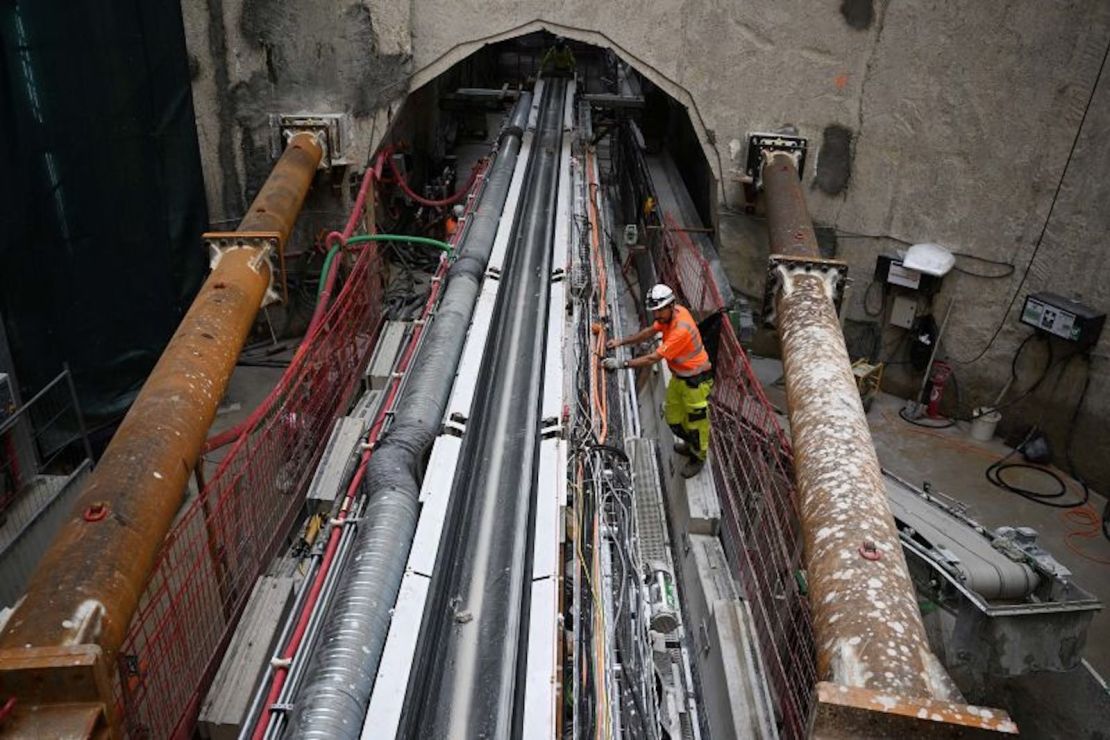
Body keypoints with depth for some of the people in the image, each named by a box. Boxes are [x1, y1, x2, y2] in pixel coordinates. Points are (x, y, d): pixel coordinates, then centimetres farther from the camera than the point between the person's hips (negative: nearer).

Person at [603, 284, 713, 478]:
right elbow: (650, 332, 8)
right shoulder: (670, 314, -9)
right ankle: (690, 443, 47)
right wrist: (621, 341, 0)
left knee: (696, 418, 12)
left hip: (695, 379, -9)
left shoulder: (681, 330, -36)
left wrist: (621, 363, -32)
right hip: (679, 376, 9)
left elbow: (653, 358, -34)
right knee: (673, 417, 22)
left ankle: (698, 456, 34)